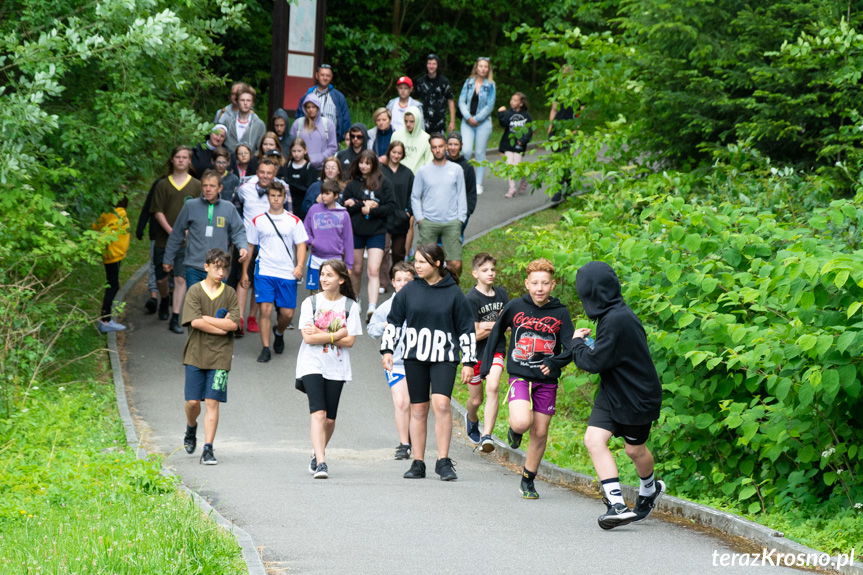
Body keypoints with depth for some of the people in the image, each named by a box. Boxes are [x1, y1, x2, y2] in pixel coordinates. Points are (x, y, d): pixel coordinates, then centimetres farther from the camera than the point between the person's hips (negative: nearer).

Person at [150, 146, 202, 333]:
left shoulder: (196, 185, 5)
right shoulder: (163, 184, 4)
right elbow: (157, 211, 0)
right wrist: (171, 231, -11)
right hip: (163, 238, 1)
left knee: (180, 279, -8)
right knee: (161, 276, 11)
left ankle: (175, 319, -7)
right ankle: (164, 302, 43)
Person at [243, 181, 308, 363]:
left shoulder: (294, 221, 5)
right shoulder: (258, 221, 6)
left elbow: (301, 245, 3)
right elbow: (249, 247, 12)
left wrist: (299, 266, -14)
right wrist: (244, 271, 10)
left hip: (287, 273, 1)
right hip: (264, 272, -1)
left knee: (287, 313, 2)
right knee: (265, 309, -11)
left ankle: (279, 332, 35)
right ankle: (265, 348, -3)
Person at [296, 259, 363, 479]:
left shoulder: (350, 306, 2)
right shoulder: (310, 302, 0)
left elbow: (349, 341, -6)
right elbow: (308, 337, -8)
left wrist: (320, 334, -11)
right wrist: (336, 335, -11)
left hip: (336, 368, 2)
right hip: (312, 365, -2)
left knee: (330, 418, 6)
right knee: (318, 413, -16)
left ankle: (317, 455, 29)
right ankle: (321, 463, -23)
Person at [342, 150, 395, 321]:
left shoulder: (383, 183, 0)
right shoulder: (352, 184, 4)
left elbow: (390, 206, -5)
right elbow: (345, 206, -4)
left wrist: (371, 210, -14)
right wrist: (363, 205, -15)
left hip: (376, 231, -2)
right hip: (355, 231, 2)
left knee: (373, 270, -13)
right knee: (356, 269, 14)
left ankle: (372, 308, -22)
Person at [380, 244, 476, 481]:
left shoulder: (453, 293, 0)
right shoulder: (409, 290, 5)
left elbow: (466, 329, 5)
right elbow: (394, 321, 13)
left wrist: (469, 361, 3)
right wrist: (387, 349, 3)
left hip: (443, 357, -3)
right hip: (414, 356, 3)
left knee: (441, 403, -19)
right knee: (418, 409, 5)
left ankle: (443, 461, -13)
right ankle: (417, 463, 12)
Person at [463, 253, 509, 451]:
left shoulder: (501, 293, 3)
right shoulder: (471, 299, -14)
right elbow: (474, 335, -16)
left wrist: (489, 326, -11)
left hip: (495, 350, 2)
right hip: (475, 353, -2)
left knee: (492, 388, -22)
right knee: (476, 400, 10)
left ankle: (486, 436, -25)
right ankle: (471, 420, 46)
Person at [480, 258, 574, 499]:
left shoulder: (560, 313, -2)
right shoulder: (515, 307, -2)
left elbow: (569, 350, -4)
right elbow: (496, 334, 11)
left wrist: (554, 362, -24)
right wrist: (486, 366, 11)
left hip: (547, 381, 1)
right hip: (519, 376, -1)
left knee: (540, 433, 5)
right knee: (522, 422, -24)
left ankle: (528, 481, 23)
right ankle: (515, 430, 15)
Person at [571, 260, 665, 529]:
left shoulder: (616, 320, -28)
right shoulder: (613, 314, 2)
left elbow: (594, 362, -24)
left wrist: (578, 343, -8)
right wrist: (587, 344, 3)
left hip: (637, 396, -8)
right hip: (612, 393, 8)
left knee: (635, 449, 12)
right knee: (594, 439, -9)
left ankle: (650, 488, 44)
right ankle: (617, 504, -12)